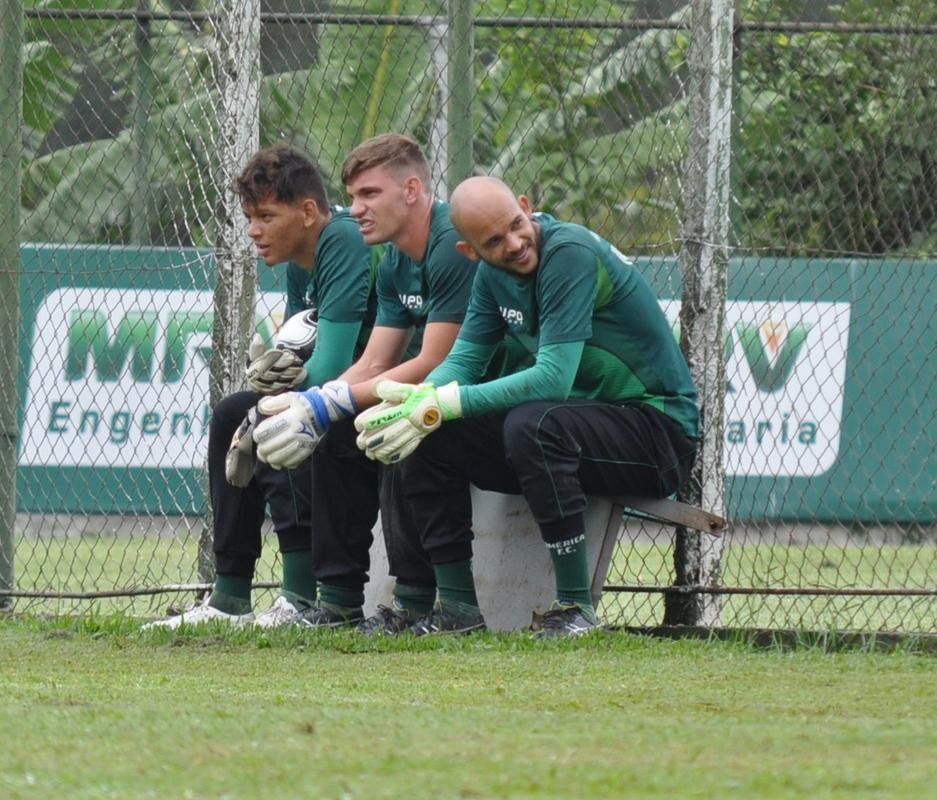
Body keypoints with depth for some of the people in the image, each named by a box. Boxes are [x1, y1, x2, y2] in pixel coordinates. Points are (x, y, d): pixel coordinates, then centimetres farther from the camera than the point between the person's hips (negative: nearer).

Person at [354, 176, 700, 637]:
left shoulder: (570, 254, -22)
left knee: (531, 424, -36)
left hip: (659, 430, -8)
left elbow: (554, 378, -29)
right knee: (426, 439, -2)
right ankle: (458, 607, 5)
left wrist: (440, 405, -30)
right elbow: (463, 360, 6)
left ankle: (576, 607, -28)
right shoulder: (494, 273, 3)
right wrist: (419, 401, -18)